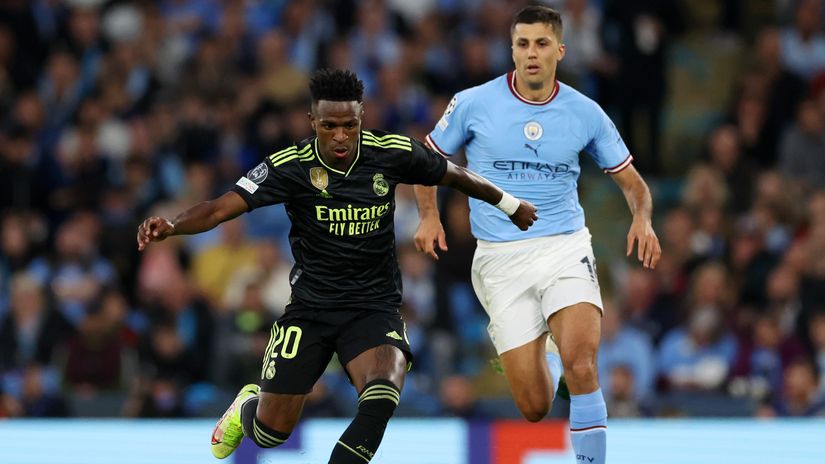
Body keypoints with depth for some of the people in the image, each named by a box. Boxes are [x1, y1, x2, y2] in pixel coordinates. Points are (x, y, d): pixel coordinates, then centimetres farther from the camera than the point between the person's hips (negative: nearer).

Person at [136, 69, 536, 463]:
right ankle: (247, 408, 42)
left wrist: (510, 205, 25)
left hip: (375, 308, 0)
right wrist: (170, 227, -42)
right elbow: (220, 208, -23)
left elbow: (454, 176, 10)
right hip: (310, 308, 0)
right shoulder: (290, 166, -15)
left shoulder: (392, 154, -9)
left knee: (381, 400, -30)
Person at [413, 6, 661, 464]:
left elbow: (631, 181, 11)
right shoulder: (473, 103, -2)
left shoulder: (585, 113, 1)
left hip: (566, 249, 0)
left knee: (580, 366, -27)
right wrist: (429, 216, -4)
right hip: (501, 259, 0)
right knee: (534, 408, -1)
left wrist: (642, 218, -11)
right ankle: (548, 354, 35)